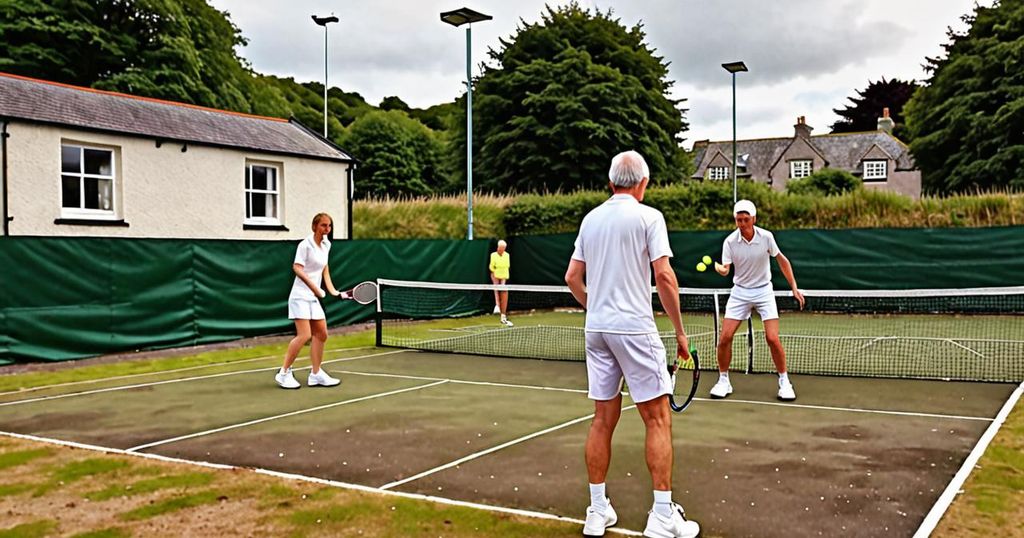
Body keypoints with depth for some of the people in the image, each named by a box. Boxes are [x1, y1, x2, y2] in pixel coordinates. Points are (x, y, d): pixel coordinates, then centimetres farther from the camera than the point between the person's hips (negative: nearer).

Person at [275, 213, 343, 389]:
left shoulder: (326, 244, 10)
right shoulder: (305, 244, -13)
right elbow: (297, 268, -21)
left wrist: (333, 290, 11)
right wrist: (313, 286, -28)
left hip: (314, 297, 8)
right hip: (300, 295, -8)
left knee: (321, 334, 7)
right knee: (304, 335, -15)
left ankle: (316, 374, 17)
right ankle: (284, 373, -3)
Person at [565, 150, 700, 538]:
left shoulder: (590, 219, 11)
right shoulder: (648, 216, -5)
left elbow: (572, 277, 13)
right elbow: (664, 277, -12)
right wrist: (680, 331, -4)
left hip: (597, 329, 6)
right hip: (635, 328, -5)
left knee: (604, 419, 11)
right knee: (658, 419, 2)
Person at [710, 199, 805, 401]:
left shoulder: (766, 237, -11)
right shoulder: (730, 241, -11)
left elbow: (782, 260, 2)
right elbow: (725, 269, -17)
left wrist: (794, 288, 1)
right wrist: (720, 269, -42)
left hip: (763, 291, -1)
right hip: (740, 292, 1)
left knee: (772, 339, -11)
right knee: (725, 338, -7)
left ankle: (784, 382, 8)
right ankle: (723, 381, 12)